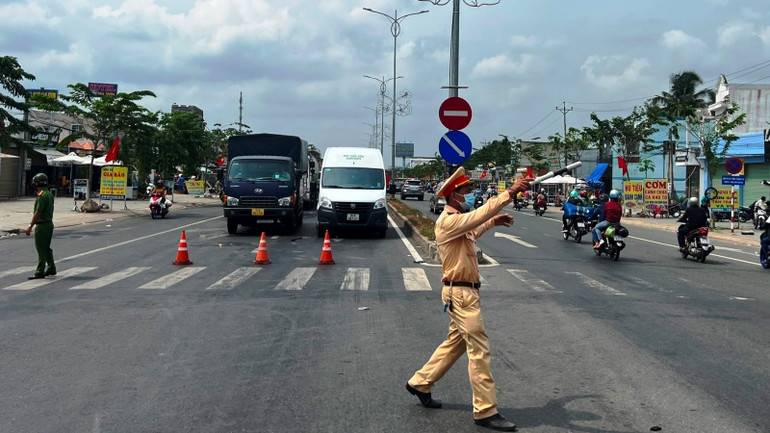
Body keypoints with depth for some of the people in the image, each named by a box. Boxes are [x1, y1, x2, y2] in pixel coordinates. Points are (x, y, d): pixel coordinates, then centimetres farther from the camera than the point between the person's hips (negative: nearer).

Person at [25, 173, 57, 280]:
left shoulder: (42, 196, -18)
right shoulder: (50, 194, 11)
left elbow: (38, 213, -21)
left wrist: (30, 226, -18)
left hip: (42, 225, -9)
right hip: (49, 223, 10)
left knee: (41, 249, -6)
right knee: (46, 248, 17)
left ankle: (40, 272, -3)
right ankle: (51, 269, 23)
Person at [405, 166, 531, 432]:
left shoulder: (459, 221, 14)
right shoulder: (448, 221, -18)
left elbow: (471, 232, 35)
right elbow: (477, 216, -33)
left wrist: (494, 221, 22)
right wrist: (508, 194, -36)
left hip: (466, 292, 10)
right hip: (460, 293, -10)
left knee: (456, 342, 19)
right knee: (479, 350, -7)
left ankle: (420, 383, 31)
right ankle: (486, 411, -1)